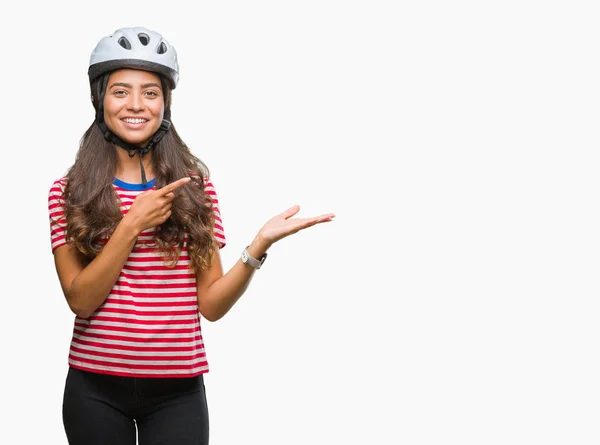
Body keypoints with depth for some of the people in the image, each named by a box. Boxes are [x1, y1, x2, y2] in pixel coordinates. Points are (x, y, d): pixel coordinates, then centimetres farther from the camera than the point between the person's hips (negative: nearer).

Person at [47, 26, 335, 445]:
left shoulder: (195, 186, 3)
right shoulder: (68, 192, 1)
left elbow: (210, 305, 0)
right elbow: (80, 299, -9)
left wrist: (260, 245, -14)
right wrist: (132, 224, -17)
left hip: (176, 391, 1)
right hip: (95, 388, 0)